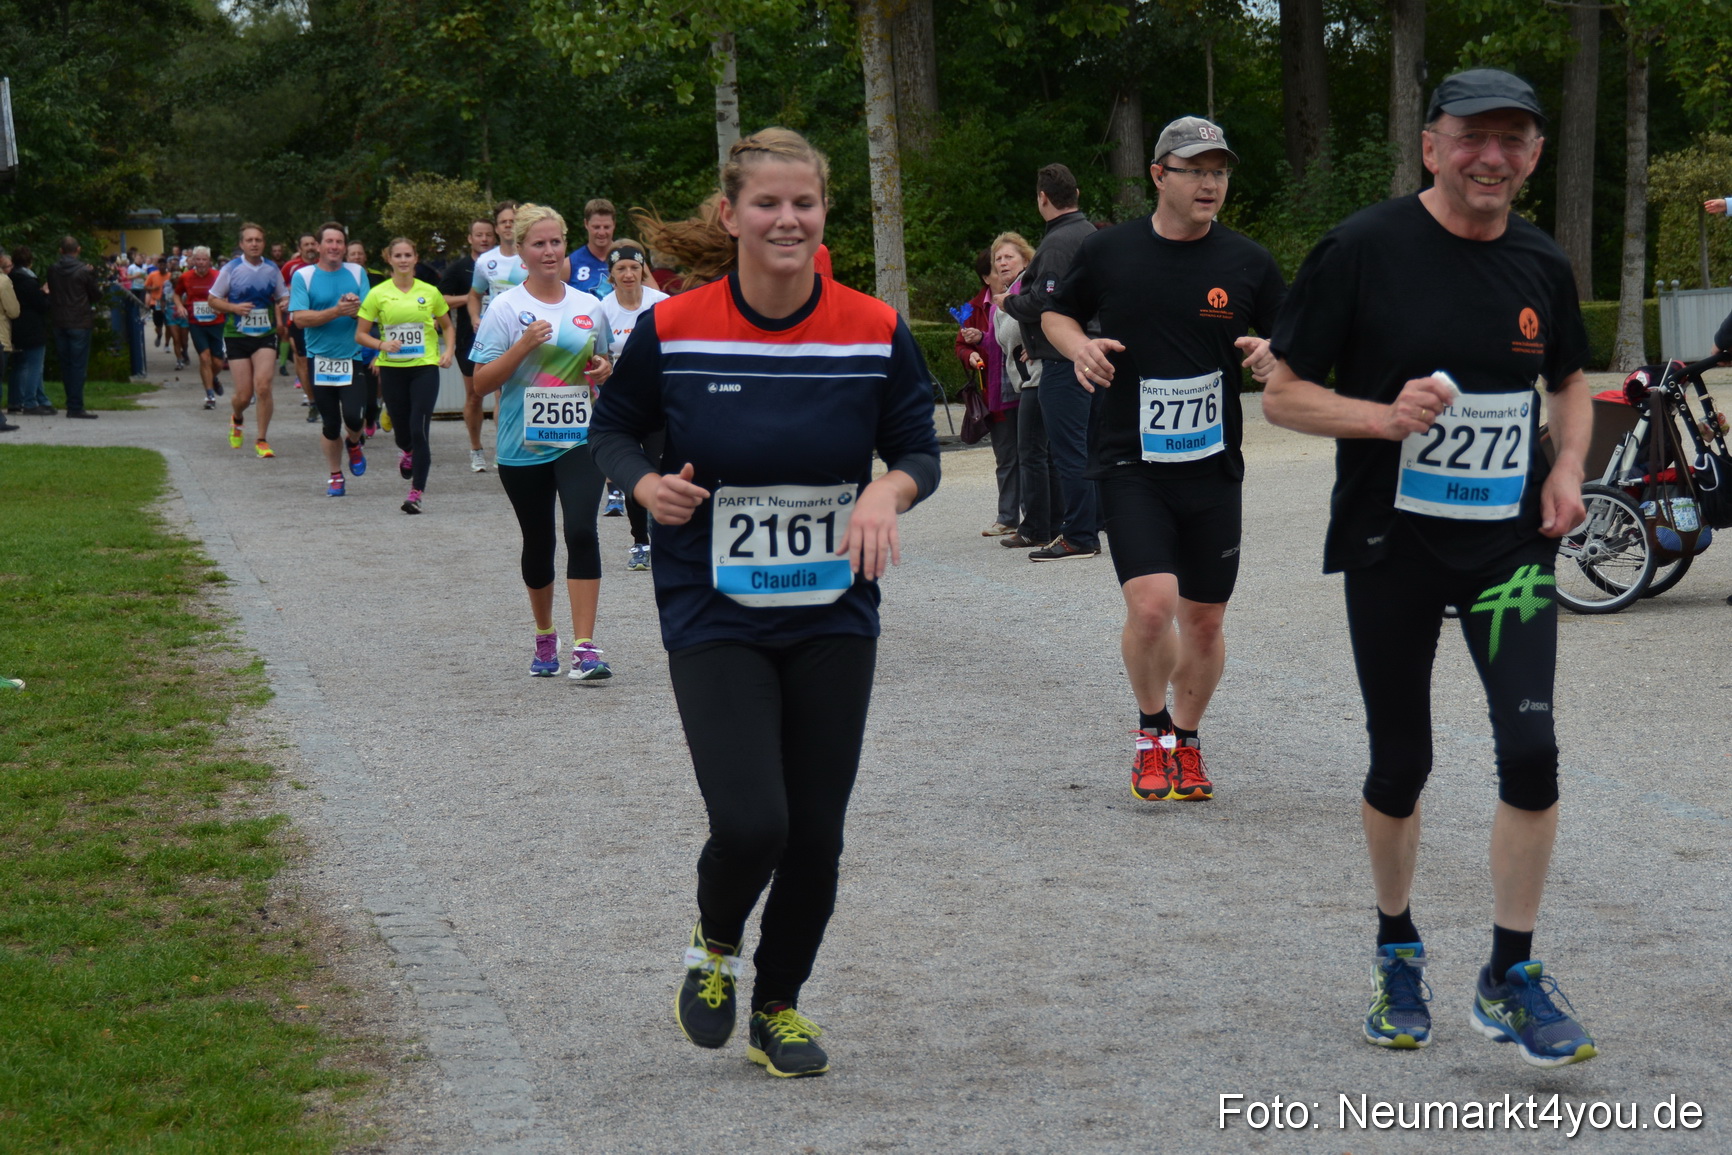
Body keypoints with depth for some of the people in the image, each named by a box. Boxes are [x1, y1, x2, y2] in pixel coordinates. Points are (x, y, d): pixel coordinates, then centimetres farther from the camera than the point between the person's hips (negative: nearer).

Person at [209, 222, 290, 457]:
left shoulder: (272, 270, 5)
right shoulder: (231, 269, -3)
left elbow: (282, 297, 17)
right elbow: (213, 299, 3)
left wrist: (284, 305, -7)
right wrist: (234, 308, -14)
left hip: (266, 335, 1)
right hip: (237, 337, -1)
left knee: (263, 385, -17)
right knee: (244, 394, -2)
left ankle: (262, 440, -3)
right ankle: (236, 418, 36)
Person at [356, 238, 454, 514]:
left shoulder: (430, 292, 4)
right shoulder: (378, 294, 1)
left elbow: (447, 327, 17)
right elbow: (360, 334, 4)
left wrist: (448, 351, 0)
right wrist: (382, 344, -15)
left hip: (425, 367, -1)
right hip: (392, 369, 1)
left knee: (419, 429, -12)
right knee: (401, 430, 10)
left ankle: (416, 493, -9)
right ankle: (407, 452, 49)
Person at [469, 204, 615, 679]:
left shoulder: (589, 306, 7)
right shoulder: (506, 309, -4)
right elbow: (481, 383, -7)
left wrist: (603, 370, -2)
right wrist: (523, 345, -20)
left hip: (579, 440, 1)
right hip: (523, 445, -1)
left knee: (582, 532, -16)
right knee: (538, 542, 11)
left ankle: (584, 649, -18)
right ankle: (544, 637, 33)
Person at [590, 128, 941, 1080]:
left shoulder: (875, 332, -4)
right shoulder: (671, 331, -7)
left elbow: (919, 447, 6)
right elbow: (614, 427, 7)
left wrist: (890, 490, -17)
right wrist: (646, 483, -14)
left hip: (835, 619, 2)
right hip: (714, 619, -2)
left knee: (816, 833, 6)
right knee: (751, 824, -15)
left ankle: (778, 1009, 30)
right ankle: (714, 947, 20)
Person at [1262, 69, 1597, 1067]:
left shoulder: (1543, 266, 3)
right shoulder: (1363, 251, -10)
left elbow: (1570, 380, 20)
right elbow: (1283, 394, -7)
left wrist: (1569, 467, 1)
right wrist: (1385, 415, -23)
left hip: (1510, 541, 2)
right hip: (1391, 541, -2)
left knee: (1531, 748, -11)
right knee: (1402, 761, 8)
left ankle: (1511, 977, 5)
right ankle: (1399, 951, 33)